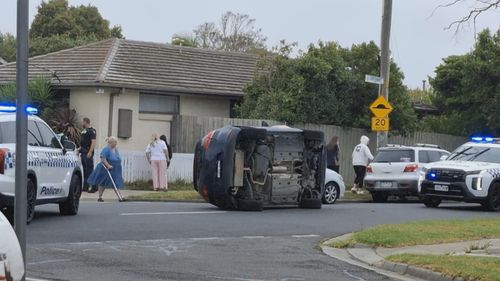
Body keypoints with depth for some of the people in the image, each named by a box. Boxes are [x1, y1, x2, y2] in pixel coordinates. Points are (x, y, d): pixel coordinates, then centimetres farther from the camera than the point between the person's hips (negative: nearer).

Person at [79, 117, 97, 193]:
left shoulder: (91, 131, -10)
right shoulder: (84, 130, 19)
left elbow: (93, 142, -19)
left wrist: (90, 152, -26)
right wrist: (80, 149, 24)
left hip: (88, 153, -10)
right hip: (83, 153, 10)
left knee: (90, 170, -10)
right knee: (84, 170, 10)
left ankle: (94, 187, -8)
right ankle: (85, 186, 14)